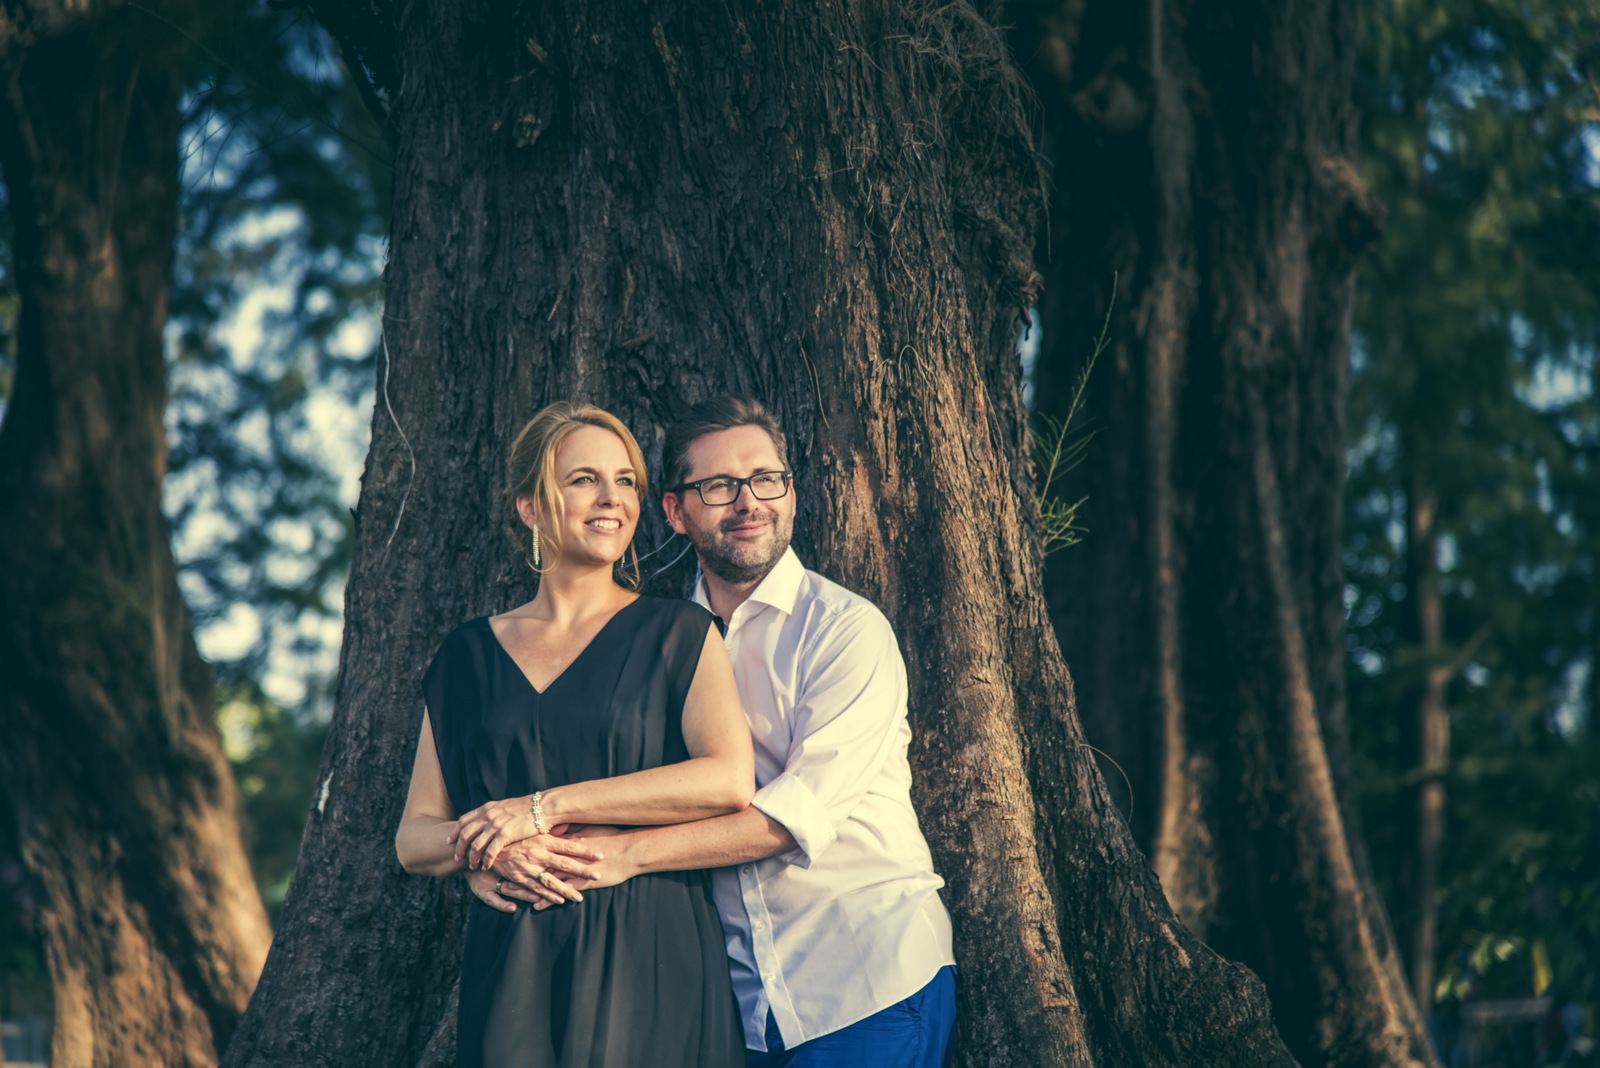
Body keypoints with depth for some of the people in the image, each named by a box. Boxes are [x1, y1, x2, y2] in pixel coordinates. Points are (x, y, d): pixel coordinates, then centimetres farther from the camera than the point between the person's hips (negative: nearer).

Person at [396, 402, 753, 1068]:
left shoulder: (678, 633, 5)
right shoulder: (469, 656, 12)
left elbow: (731, 780, -11)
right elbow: (414, 840, 10)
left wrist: (546, 808, -13)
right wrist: (494, 849, -13)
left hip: (651, 965, -2)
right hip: (514, 972, 2)